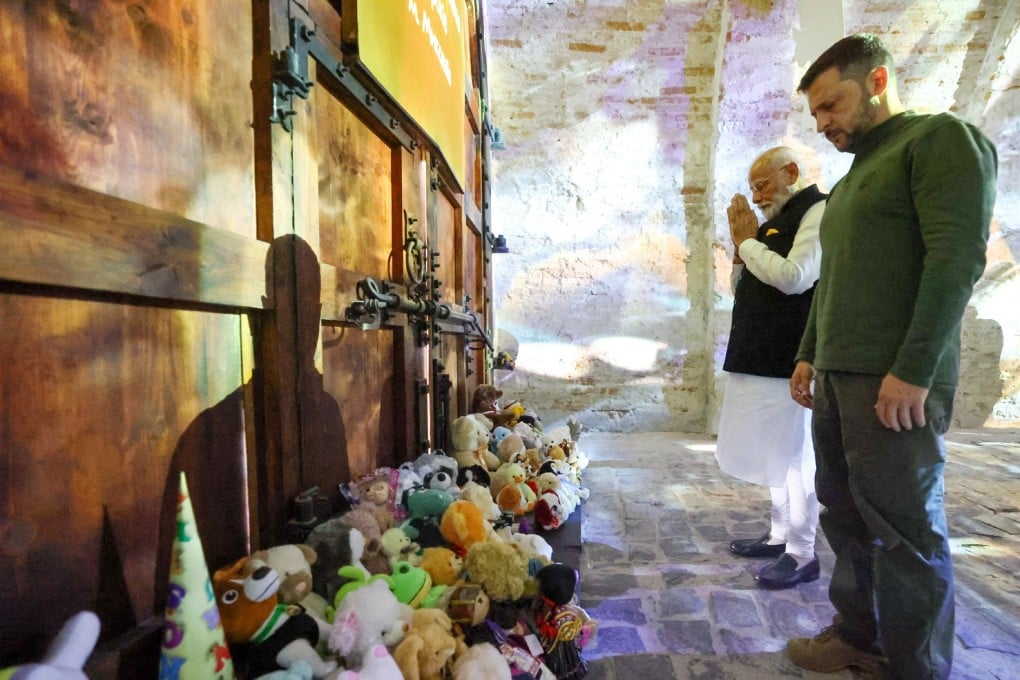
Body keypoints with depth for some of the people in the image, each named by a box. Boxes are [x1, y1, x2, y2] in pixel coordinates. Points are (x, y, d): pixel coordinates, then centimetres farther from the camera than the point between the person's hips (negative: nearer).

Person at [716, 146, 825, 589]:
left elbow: (794, 277, -22)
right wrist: (740, 246, 5)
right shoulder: (772, 223, 18)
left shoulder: (818, 211, -6)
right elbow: (742, 289, 19)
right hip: (762, 355, 9)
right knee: (774, 451, 15)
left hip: (790, 356, -9)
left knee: (793, 453, -1)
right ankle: (781, 534, 29)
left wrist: (748, 241, -8)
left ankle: (802, 553, 11)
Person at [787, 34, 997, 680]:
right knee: (846, 515, 13)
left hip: (896, 380, -8)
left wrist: (912, 371, -20)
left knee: (905, 528, 1)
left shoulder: (943, 137, -2)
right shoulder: (852, 179, 21)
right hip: (837, 378, 8)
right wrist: (809, 356, 16)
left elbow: (959, 255, -14)